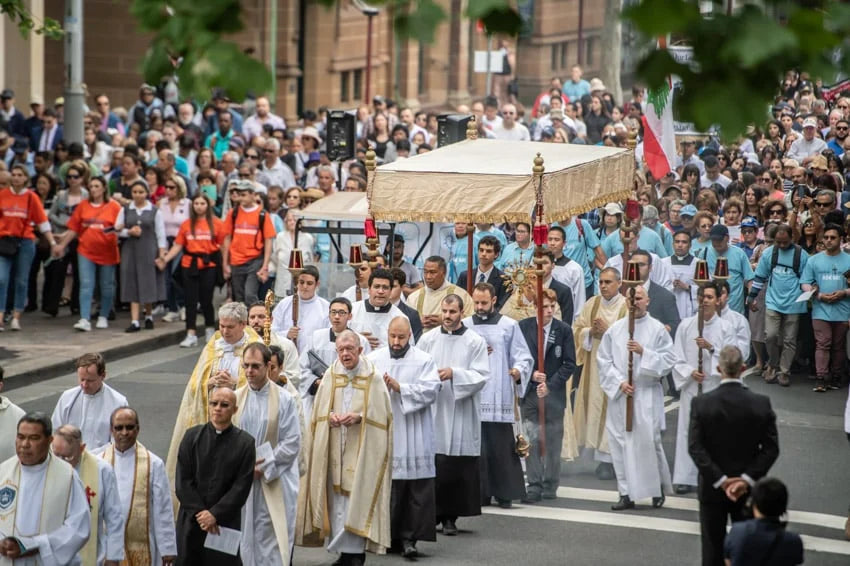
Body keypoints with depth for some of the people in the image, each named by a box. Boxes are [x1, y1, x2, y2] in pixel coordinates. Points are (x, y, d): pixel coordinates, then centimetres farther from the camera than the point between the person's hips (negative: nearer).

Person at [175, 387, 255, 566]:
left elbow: (242, 486, -5)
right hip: (190, 521, 2)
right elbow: (182, 481, 2)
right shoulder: (192, 436, 5)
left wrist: (215, 514, -12)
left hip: (226, 522, -2)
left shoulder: (245, 442, 0)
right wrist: (199, 512, -9)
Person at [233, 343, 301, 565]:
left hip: (274, 483, -3)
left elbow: (292, 442, -4)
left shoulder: (284, 399, -2)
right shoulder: (235, 398, 6)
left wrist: (263, 467, -10)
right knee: (245, 537, 4)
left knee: (272, 541, -4)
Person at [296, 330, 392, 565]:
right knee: (337, 499, 3)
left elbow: (382, 414, -2)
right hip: (334, 448, 3)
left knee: (357, 497, -6)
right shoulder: (330, 376, 6)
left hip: (362, 450, -3)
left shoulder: (373, 378, -3)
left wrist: (359, 417, -16)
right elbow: (319, 412, 10)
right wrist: (329, 417, -11)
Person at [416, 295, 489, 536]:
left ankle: (450, 517, 6)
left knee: (457, 469, -2)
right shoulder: (428, 339, 8)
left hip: (461, 414, -1)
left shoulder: (475, 342, 2)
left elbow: (481, 377, -5)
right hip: (432, 411, 2)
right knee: (431, 467, -2)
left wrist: (454, 373, -17)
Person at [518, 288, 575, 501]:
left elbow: (569, 364, 0)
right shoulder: (523, 327, 1)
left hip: (554, 394, 0)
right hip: (529, 392, 0)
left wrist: (550, 385, -10)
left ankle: (550, 487, 13)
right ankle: (534, 486, -1)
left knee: (553, 441, 4)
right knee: (531, 440, -5)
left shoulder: (564, 330, 0)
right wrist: (531, 374, -12)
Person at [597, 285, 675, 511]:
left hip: (647, 394, -3)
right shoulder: (615, 329, 7)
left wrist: (643, 352, -16)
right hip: (619, 394, 3)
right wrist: (619, 382, -6)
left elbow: (667, 360, -3)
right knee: (621, 442, 1)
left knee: (648, 440, -8)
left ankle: (658, 489, 11)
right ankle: (626, 494, 7)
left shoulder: (657, 329, 1)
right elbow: (604, 360, 7)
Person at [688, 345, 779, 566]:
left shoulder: (701, 403, -14)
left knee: (713, 548, 11)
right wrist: (747, 479, -14)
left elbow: (695, 447, -16)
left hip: (712, 489, -1)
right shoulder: (761, 403, -11)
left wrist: (720, 480, -15)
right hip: (748, 490, 1)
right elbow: (771, 448, -12)